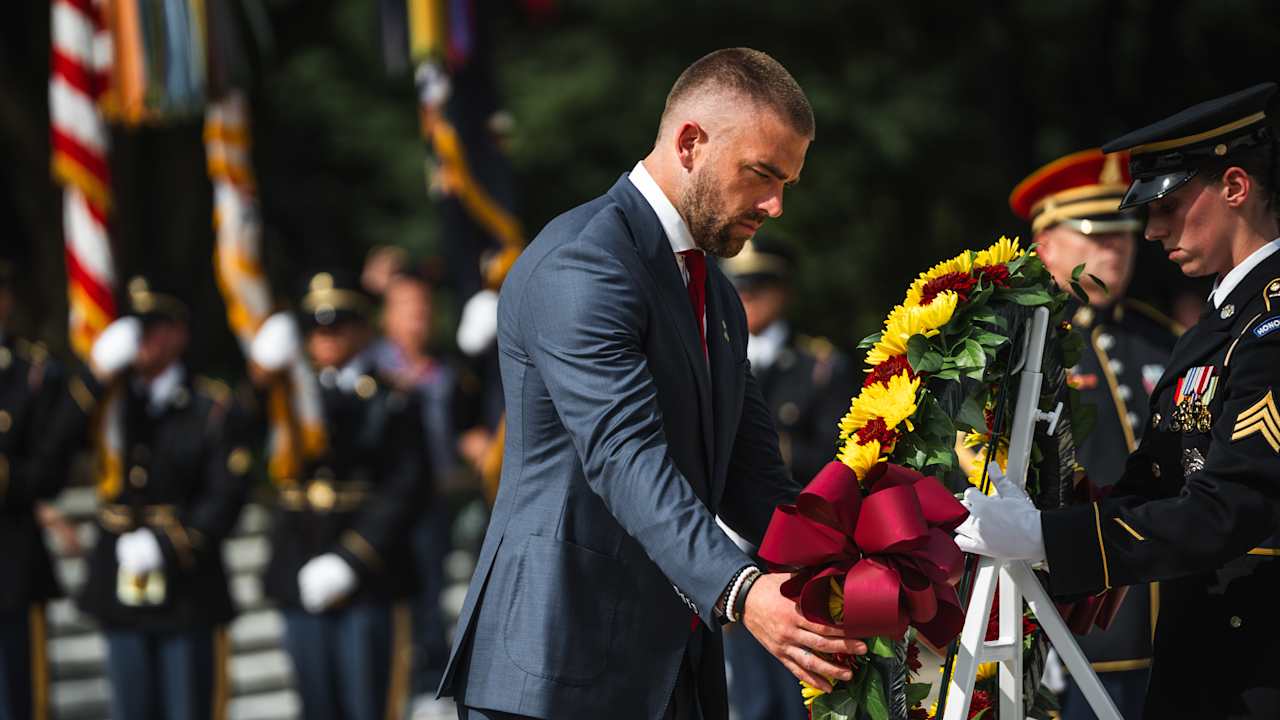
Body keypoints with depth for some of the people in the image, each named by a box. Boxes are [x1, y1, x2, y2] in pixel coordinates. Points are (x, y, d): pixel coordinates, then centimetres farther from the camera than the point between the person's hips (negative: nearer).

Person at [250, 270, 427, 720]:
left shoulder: (391, 401, 1)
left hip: (369, 583, -4)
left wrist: (352, 560, -16)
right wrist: (262, 377, -15)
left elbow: (404, 492, -8)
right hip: (303, 582, 4)